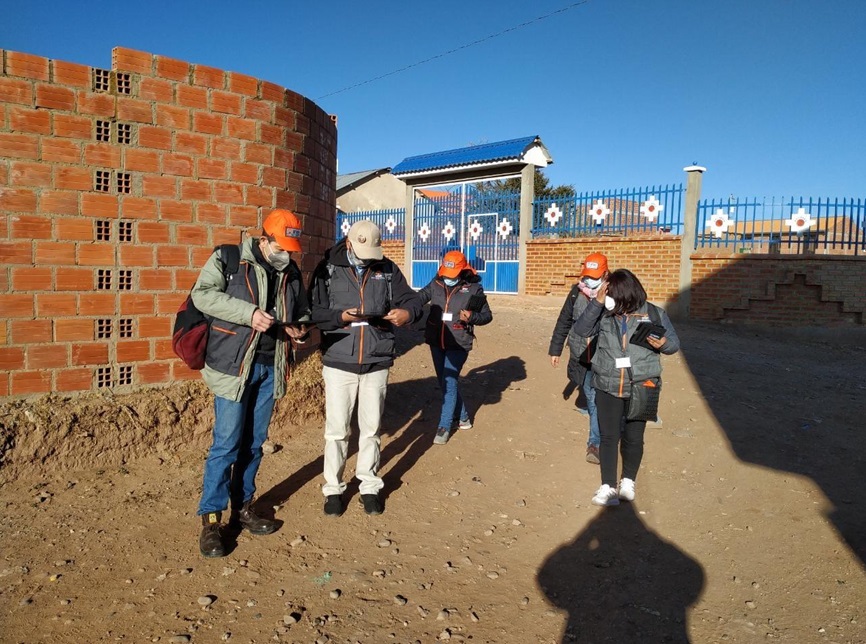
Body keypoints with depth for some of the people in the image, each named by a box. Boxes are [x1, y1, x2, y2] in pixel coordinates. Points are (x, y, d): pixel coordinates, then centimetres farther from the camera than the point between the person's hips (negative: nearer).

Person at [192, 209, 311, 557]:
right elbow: (203, 294, -15)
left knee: (254, 443, 14)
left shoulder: (291, 272, 9)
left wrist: (299, 327, -2)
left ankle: (242, 506, 29)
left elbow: (302, 310, 21)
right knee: (226, 444, -3)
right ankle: (211, 518, 10)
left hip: (270, 368, 5)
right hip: (233, 365, -5)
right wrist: (249, 313, -25)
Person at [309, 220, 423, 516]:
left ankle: (369, 486, 29)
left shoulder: (387, 269, 3)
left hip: (377, 363, 2)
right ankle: (333, 488, 23)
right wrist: (341, 316, -23)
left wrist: (407, 312, -20)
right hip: (338, 362, -2)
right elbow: (314, 311, -6)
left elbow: (411, 299, 3)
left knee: (371, 429, 12)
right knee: (336, 430, 5)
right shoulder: (328, 268, -3)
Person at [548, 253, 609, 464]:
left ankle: (594, 443, 1)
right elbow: (563, 323, 9)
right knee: (591, 398, 14)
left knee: (598, 401, -6)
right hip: (580, 358, 3)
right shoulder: (576, 293, 1)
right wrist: (555, 349, 11)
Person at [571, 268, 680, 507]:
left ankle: (628, 481, 34)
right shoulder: (604, 313, -3)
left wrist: (663, 343, -19)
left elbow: (674, 343, 5)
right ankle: (608, 486, 19)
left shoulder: (654, 314, -3)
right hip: (607, 387, 0)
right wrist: (597, 302, -22)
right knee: (608, 437, 5)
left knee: (633, 438, 10)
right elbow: (581, 329, -13)